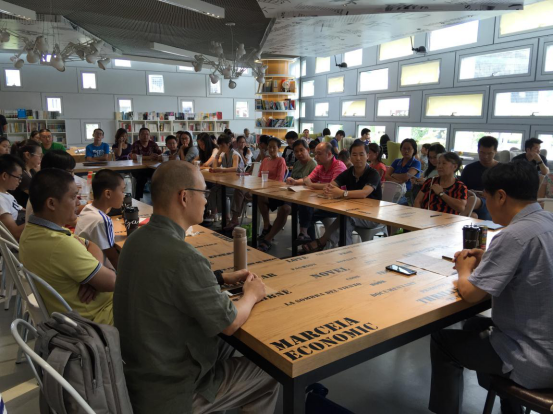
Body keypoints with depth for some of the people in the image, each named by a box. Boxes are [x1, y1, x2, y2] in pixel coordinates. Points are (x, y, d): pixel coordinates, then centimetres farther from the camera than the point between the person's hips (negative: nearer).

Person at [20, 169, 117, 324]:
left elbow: (91, 246, 4)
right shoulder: (60, 244, -33)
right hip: (94, 319, -8)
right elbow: (111, 282, -25)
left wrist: (95, 275, -14)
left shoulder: (33, 230, -3)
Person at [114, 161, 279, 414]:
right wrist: (251, 295, -2)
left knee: (226, 349, 27)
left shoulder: (139, 238, -5)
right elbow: (229, 324, -21)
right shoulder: (182, 256, -32)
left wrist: (222, 278, 6)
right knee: (269, 376, 11)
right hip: (168, 389, -8)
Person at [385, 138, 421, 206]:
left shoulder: (416, 163, 5)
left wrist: (393, 175, 7)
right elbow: (387, 176, 5)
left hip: (407, 195, -4)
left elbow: (406, 177, -11)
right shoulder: (397, 162, 20)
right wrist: (398, 181, -13)